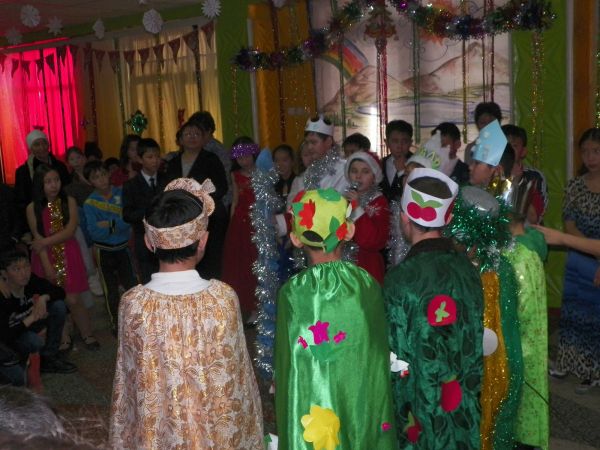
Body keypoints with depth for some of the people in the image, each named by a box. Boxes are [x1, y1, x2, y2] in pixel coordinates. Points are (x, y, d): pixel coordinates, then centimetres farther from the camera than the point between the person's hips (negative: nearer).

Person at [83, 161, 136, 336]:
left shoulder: (122, 194, -6)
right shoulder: (89, 203, -8)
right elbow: (95, 233, -17)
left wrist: (111, 224, -22)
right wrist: (119, 226, -20)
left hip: (123, 247, 1)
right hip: (104, 251, 0)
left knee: (132, 285, 5)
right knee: (111, 290, 12)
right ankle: (116, 324, 29)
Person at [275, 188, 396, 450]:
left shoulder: (291, 293, -17)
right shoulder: (368, 286, -13)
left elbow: (285, 363, -9)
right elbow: (381, 354, -4)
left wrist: (283, 418, 5)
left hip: (310, 414, -1)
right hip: (363, 406, 1)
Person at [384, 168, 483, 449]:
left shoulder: (401, 279, -20)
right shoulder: (468, 269, -6)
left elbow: (395, 360, -16)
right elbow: (478, 343, 3)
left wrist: (399, 417, -3)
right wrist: (470, 392, 16)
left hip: (419, 412, -4)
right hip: (463, 409, 4)